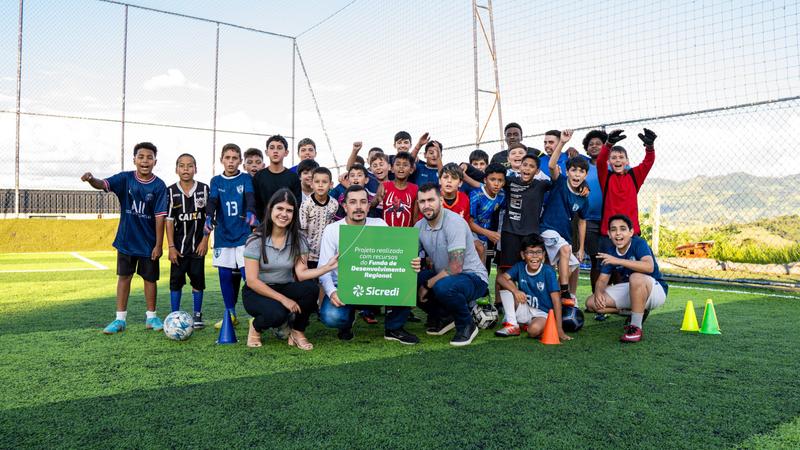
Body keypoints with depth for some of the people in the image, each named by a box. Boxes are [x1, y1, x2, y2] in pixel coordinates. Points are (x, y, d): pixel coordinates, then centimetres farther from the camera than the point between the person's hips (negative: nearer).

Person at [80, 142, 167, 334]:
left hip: (149, 242, -1)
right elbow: (103, 184, -21)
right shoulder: (125, 178, -5)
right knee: (124, 276, 8)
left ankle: (151, 317, 23)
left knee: (150, 278, 8)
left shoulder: (159, 186, -10)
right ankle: (120, 319, 17)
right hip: (126, 239, 2)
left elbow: (160, 217, -11)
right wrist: (91, 179, -45)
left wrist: (158, 245, -11)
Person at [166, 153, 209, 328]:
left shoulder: (203, 189, -1)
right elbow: (169, 220, -1)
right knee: (176, 281, 4)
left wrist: (205, 240, -5)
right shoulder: (171, 191, -1)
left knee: (198, 279, 6)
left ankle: (197, 315, 18)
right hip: (178, 245, 0)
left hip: (198, 245, 0)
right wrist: (171, 246, -6)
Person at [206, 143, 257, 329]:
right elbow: (212, 201, -6)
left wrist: (250, 212, -38)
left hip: (243, 234, -3)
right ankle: (230, 314, 20)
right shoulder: (216, 181, 8)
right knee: (225, 275, 6)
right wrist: (209, 218, -27)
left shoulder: (246, 178, 2)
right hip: (223, 234, 3)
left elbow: (249, 197, -16)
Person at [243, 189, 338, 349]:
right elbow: (252, 281, -17)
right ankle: (256, 327, 2)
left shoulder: (297, 239, -3)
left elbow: (301, 274, -12)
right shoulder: (256, 240, -13)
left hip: (285, 288, 3)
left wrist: (327, 267, -29)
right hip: (257, 293, -3)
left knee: (311, 288, -28)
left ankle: (297, 332, -3)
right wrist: (283, 299, -23)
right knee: (278, 313, -35)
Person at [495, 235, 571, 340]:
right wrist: (515, 290, -33)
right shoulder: (520, 267, -3)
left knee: (534, 330, -38)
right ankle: (512, 325, -9)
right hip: (524, 311, 5)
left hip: (543, 313, -5)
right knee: (508, 284, -14)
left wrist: (559, 329, -25)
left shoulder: (548, 272, -14)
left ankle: (527, 325, 0)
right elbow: (500, 278, -14)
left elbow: (556, 300, -18)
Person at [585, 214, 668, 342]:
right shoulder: (610, 251, -2)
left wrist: (618, 261, -43)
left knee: (636, 278, -41)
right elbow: (602, 279, -1)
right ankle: (640, 311, 9)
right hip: (630, 290, 7)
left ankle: (636, 327, -27)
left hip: (656, 290, -7)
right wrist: (598, 293, -23)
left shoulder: (639, 243, -21)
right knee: (591, 303, -6)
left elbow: (649, 267, -40)